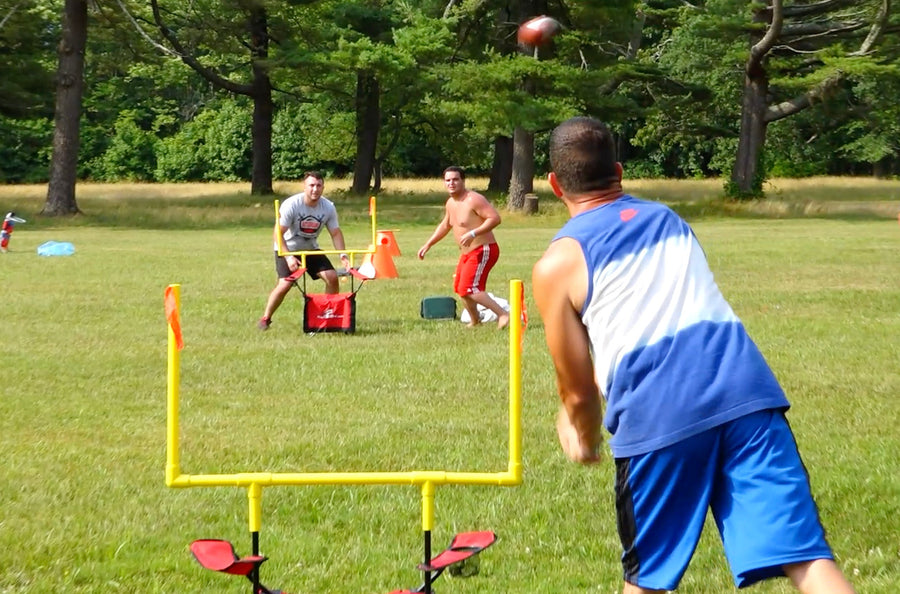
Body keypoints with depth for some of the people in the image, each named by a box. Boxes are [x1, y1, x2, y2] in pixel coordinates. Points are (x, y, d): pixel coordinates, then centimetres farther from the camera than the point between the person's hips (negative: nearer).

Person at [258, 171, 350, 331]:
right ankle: (265, 319, -1)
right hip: (288, 250, -4)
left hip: (311, 249, 4)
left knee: (332, 277, -11)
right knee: (285, 284, -20)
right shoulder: (291, 205, -23)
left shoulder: (328, 207, -11)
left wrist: (342, 254, -19)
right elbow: (278, 233, -22)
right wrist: (288, 257, -31)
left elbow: (336, 233, -3)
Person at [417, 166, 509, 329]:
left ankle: (502, 314, -22)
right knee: (460, 289, 18)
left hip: (483, 251, -10)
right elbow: (445, 225, 28)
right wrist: (428, 244, 24)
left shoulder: (474, 200, -18)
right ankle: (475, 320, 36)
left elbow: (495, 218, -26)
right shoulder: (450, 203, 11)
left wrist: (473, 233, -33)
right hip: (467, 253, 10)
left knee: (469, 289, -21)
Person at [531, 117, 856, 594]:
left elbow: (579, 390, 12)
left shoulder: (556, 264, 11)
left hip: (657, 417, -3)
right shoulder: (669, 219, 27)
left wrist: (585, 439, 36)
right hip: (746, 389, 3)